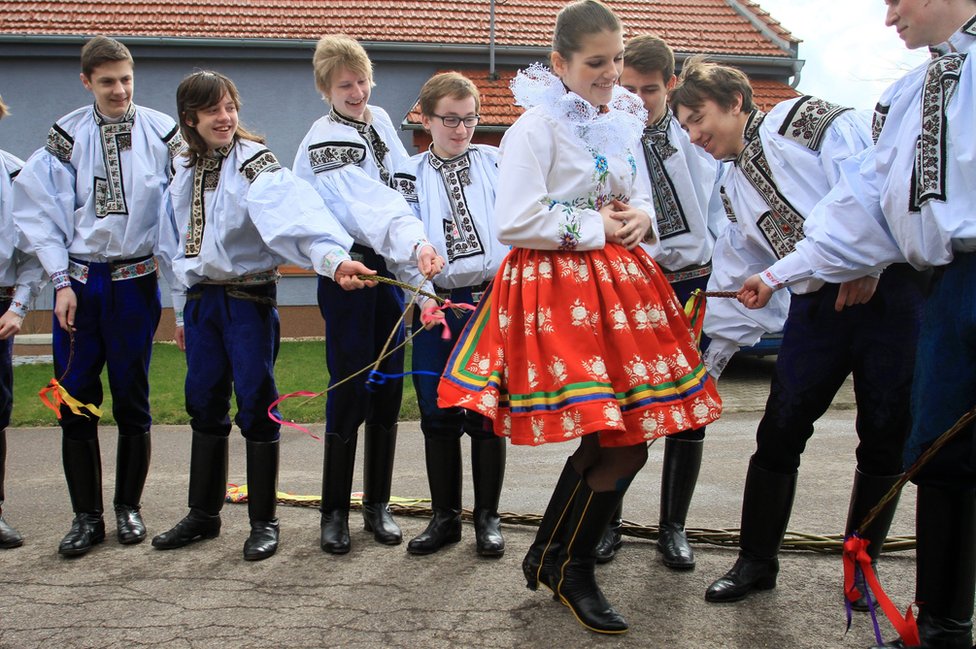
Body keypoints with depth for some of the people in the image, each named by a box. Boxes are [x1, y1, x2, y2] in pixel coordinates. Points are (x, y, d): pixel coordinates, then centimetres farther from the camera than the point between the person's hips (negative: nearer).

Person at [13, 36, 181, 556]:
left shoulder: (162, 133, 0)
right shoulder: (66, 137, 2)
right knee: (75, 401, 3)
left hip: (135, 281, -1)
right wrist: (61, 280, -3)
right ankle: (86, 516, 14)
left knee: (132, 400, 7)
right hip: (78, 282, 1)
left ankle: (128, 507, 22)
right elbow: (39, 212, 3)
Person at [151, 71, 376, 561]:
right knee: (204, 406, 13)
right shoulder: (185, 175, 10)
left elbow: (292, 214, -32)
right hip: (201, 300, 6)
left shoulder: (255, 166, -11)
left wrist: (332, 255, -50)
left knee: (255, 406, -2)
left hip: (249, 298, -6)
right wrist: (182, 312, 18)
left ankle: (263, 522, 11)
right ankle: (204, 514, 27)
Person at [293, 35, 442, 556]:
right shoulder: (323, 143, -12)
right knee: (350, 389, -5)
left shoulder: (380, 120, 10)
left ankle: (377, 504, 18)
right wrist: (414, 241, -42)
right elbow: (365, 201, -28)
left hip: (390, 267, 6)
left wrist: (410, 249, 10)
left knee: (389, 388, 8)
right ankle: (334, 510, 8)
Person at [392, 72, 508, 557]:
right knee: (438, 415, 5)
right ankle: (445, 517, 19)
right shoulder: (411, 175, 8)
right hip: (437, 306, 1)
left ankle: (488, 517, 16)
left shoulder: (496, 162, 8)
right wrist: (426, 299, -12)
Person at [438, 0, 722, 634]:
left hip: (619, 283, 8)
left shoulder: (621, 122, 15)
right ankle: (565, 568, 13)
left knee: (622, 440, 6)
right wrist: (597, 228, -10)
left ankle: (554, 558, 25)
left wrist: (640, 217, 4)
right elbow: (515, 224, -17)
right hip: (559, 287, -8)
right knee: (620, 444, -11)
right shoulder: (538, 125, -9)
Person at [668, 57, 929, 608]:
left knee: (885, 438, 3)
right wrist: (711, 355, 18)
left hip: (887, 288, -5)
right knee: (779, 434, 3)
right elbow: (738, 279, 22)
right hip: (817, 307, 6)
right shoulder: (735, 185, 18)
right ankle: (757, 561, 17)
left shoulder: (806, 121, -1)